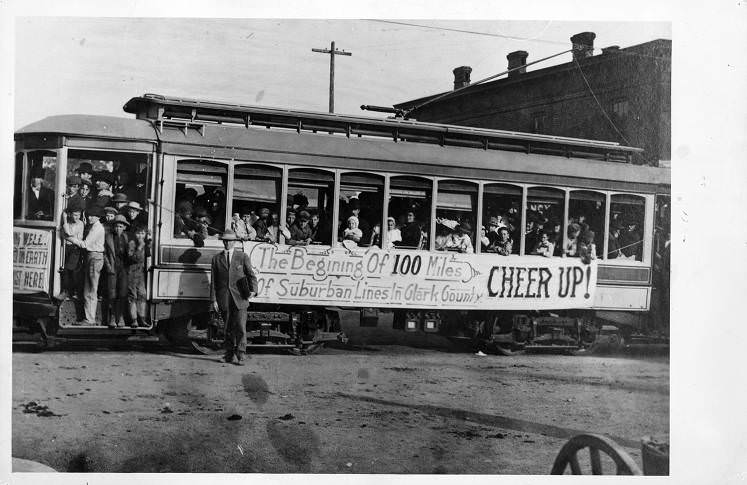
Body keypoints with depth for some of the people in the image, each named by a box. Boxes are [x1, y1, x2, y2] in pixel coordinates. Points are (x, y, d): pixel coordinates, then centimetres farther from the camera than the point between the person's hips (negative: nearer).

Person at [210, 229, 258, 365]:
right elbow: (213, 281, 8)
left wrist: (253, 290, -15)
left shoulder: (242, 256, 6)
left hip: (239, 298, -2)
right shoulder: (216, 258, 10)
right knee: (228, 328, 9)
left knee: (240, 327, -6)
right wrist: (213, 299, 2)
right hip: (224, 299, 2)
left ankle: (240, 356, -1)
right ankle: (229, 355, 20)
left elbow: (251, 275, 3)